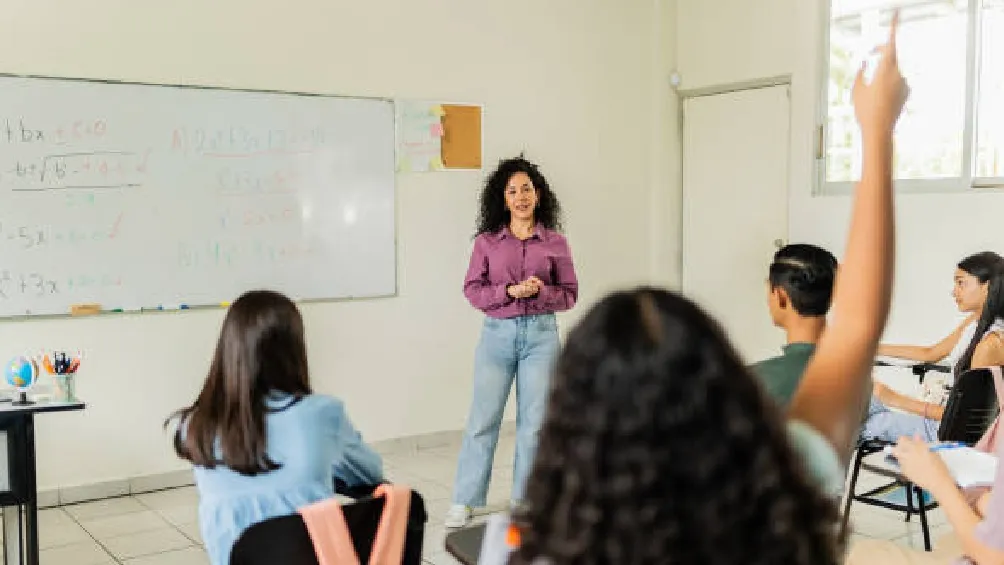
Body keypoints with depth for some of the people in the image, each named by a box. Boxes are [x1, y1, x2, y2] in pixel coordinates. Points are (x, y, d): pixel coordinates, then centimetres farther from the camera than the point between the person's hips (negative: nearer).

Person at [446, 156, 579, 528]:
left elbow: (570, 294, 4)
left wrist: (540, 291, -15)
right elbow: (472, 290, 0)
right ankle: (464, 502, 12)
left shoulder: (555, 242, 3)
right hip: (497, 333, 0)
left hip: (540, 334, 0)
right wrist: (509, 291, -15)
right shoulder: (487, 241, 2)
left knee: (534, 421, 5)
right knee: (482, 418, 2)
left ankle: (526, 500, 19)